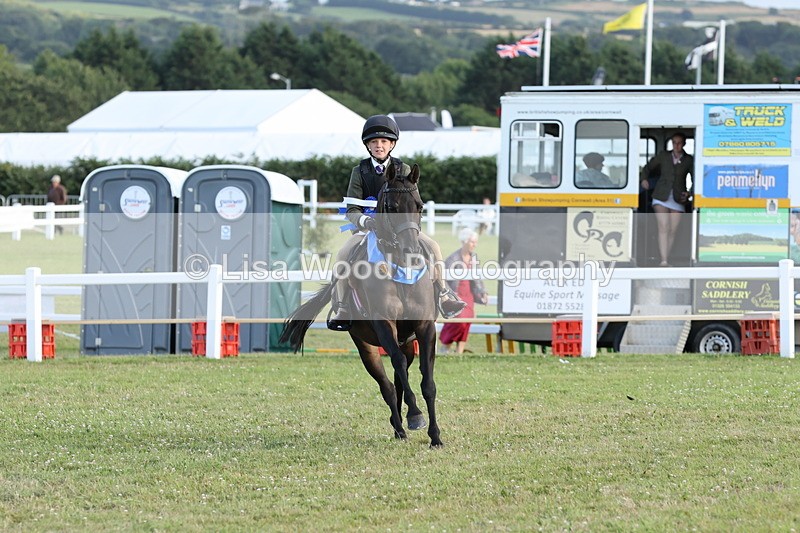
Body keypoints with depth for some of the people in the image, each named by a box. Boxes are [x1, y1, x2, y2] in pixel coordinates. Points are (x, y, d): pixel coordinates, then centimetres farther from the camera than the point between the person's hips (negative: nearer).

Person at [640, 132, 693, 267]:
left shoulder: (689, 160, 6)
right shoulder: (663, 156, 9)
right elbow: (648, 167, 17)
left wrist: (689, 194, -7)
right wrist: (643, 179, -2)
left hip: (678, 200, 1)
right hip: (661, 197, -1)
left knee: (672, 231, 0)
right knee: (663, 228, -15)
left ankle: (666, 260, 10)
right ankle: (664, 261, -23)